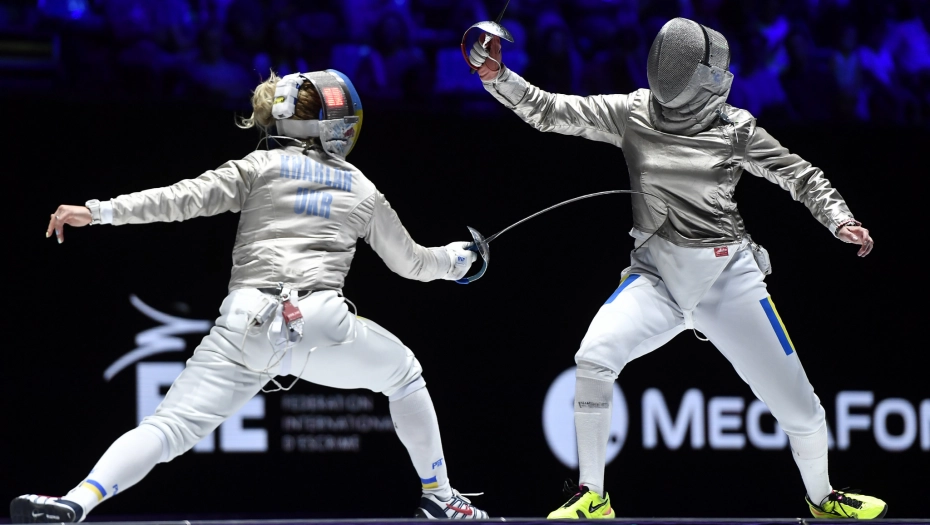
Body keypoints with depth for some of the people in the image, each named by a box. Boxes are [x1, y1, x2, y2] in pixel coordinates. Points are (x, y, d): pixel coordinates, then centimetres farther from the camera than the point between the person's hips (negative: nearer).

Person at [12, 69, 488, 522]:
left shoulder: (262, 166, 16)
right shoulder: (361, 189, 22)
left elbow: (187, 198, 1)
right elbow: (411, 262, 35)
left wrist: (99, 211, -3)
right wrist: (454, 260, 57)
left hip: (248, 327, -1)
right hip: (322, 324, 1)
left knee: (169, 428, -9)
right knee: (404, 374, 31)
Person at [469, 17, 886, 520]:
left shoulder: (735, 128, -4)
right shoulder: (631, 113, -1)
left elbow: (801, 177, 3)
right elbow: (548, 110, -5)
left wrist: (841, 220, -13)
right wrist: (496, 75, -19)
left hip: (728, 278, -1)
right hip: (657, 276, 1)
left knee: (801, 412, 2)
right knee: (593, 358, -28)